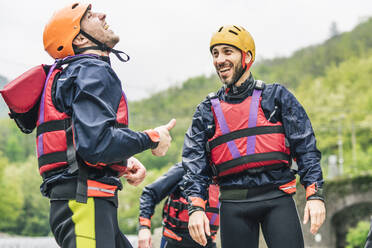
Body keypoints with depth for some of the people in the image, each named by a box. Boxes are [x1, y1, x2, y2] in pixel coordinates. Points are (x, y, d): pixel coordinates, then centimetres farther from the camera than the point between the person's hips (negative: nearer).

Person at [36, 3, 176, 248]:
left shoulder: (76, 72, 24)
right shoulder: (93, 71, -8)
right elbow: (95, 144, -23)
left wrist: (124, 162, 10)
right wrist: (151, 139, -10)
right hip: (84, 201, -10)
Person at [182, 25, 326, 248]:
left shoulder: (276, 96, 8)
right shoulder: (207, 111, 13)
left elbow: (305, 147, 4)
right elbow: (195, 165, 8)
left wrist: (315, 195, -6)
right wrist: (196, 208, -6)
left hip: (277, 198, -2)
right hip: (234, 206, 2)